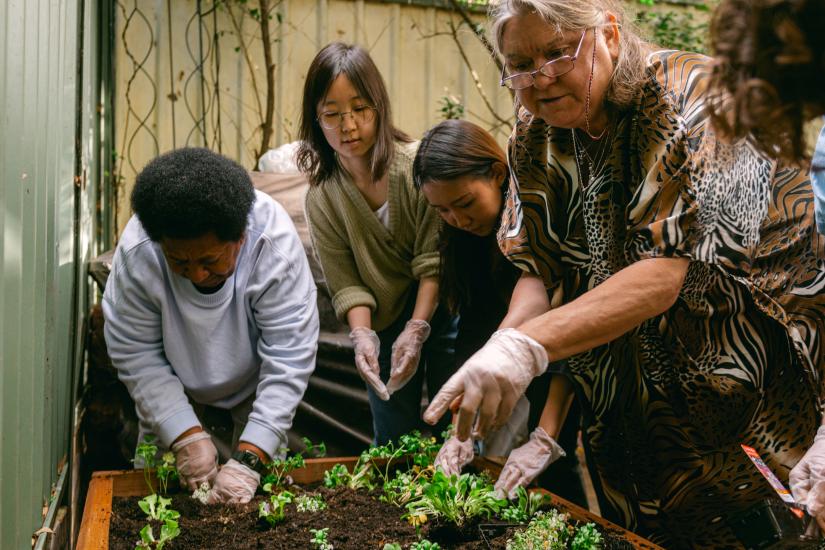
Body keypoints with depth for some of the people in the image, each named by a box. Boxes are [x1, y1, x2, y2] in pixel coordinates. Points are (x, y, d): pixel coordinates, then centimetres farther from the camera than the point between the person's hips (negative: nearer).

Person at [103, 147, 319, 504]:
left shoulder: (275, 245, -37)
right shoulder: (136, 252, -33)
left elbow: (289, 359, -33)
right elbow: (136, 355, -22)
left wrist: (249, 459, -37)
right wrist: (187, 435, -29)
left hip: (255, 381, -1)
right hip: (175, 384, 1)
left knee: (260, 489, 0)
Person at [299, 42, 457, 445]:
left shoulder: (418, 164, -15)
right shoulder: (321, 199, -4)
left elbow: (434, 261, -16)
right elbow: (346, 283, -6)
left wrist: (417, 329, -23)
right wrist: (361, 334, -22)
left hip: (439, 311, -3)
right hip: (385, 322, 3)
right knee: (392, 444, 10)